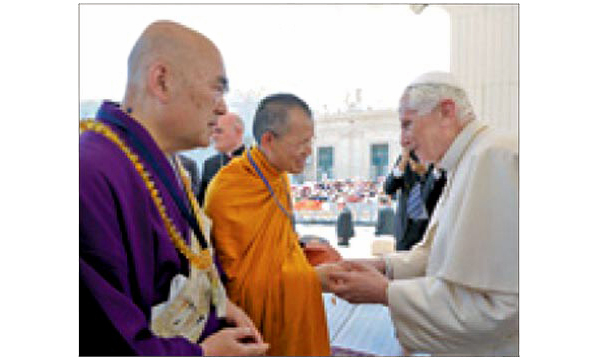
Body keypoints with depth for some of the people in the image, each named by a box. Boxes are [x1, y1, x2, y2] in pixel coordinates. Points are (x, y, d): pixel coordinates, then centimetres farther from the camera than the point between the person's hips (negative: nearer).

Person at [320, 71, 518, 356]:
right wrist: (382, 266, -3)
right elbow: (435, 253, 12)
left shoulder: (492, 158, -24)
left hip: (489, 348, -9)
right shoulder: (465, 164, 10)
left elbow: (489, 306, -29)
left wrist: (385, 292, -21)